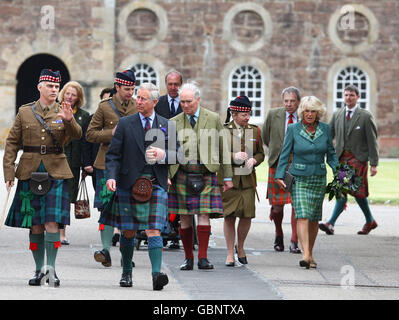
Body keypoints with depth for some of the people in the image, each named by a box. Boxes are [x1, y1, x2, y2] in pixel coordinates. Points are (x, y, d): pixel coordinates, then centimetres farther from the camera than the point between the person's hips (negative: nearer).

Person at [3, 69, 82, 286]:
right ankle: (39, 270, 12)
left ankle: (51, 268, -8)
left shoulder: (62, 112, 6)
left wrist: (69, 121, -31)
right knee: (35, 224, 4)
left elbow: (76, 135, -11)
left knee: (52, 222, -12)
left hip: (56, 173, -1)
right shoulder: (25, 112, 7)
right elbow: (12, 143, 7)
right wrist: (9, 172, -2)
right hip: (30, 173, 1)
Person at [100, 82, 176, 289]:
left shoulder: (166, 126, 9)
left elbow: (177, 154, 13)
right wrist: (111, 177, -15)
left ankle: (156, 274, -19)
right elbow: (113, 154, 1)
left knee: (153, 230, -12)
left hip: (156, 185, 0)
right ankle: (126, 272, 24)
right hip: (129, 184, 0)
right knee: (128, 232, 7)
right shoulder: (125, 124, 5)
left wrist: (163, 155, -9)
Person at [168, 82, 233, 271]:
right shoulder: (174, 123, 8)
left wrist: (228, 177, 6)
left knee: (204, 215, -10)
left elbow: (223, 148, 8)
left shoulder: (213, 119, 6)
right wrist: (166, 176, -1)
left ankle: (202, 258, -5)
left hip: (206, 175, -1)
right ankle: (188, 258, 11)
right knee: (184, 218, 2)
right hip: (182, 175, 2)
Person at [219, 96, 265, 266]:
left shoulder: (254, 131, 10)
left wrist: (254, 160, -7)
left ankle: (240, 247, 23)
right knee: (229, 216, -3)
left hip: (248, 179, 3)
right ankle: (230, 253, 7)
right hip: (228, 178, -3)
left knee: (247, 215, -2)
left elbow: (261, 153, 15)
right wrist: (233, 156, -17)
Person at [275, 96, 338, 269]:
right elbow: (285, 154, 1)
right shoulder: (293, 129, -2)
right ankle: (305, 255, -24)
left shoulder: (325, 129, 4)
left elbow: (331, 154, 11)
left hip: (319, 178, 3)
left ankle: (310, 254, 20)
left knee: (314, 218, 8)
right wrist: (279, 175, -5)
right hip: (299, 178, -3)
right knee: (302, 215, -15)